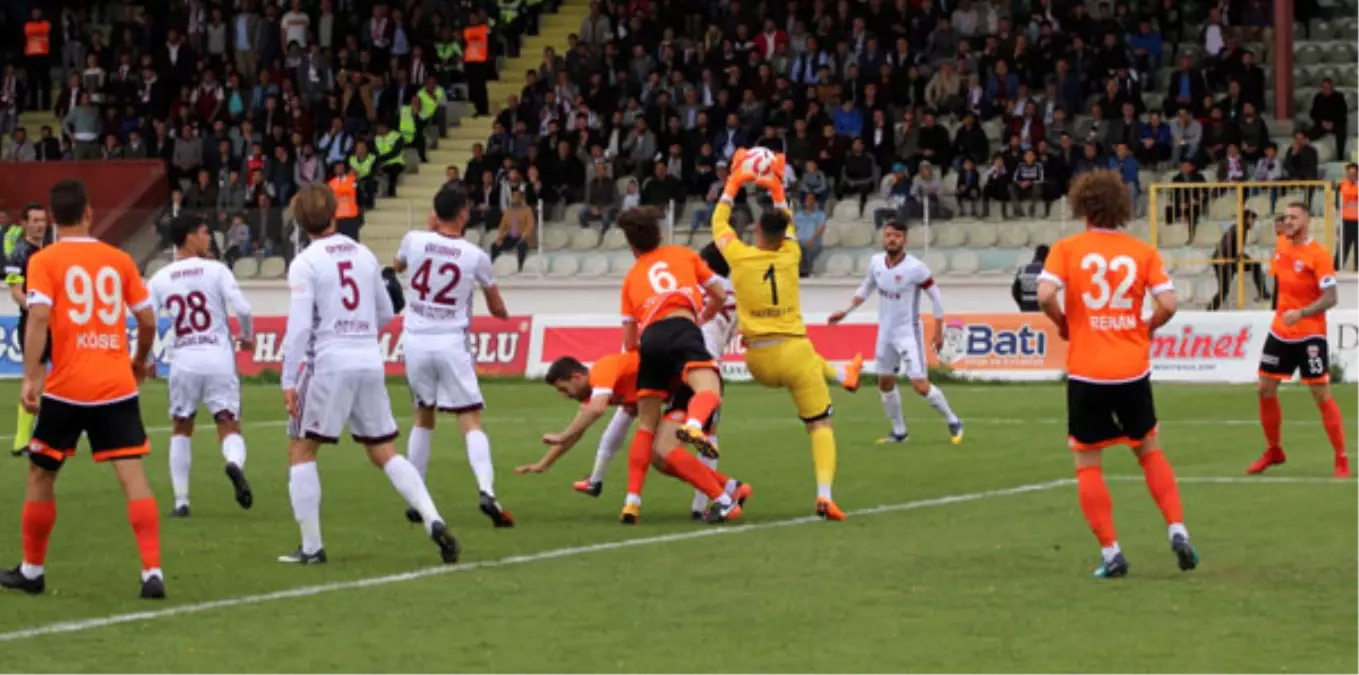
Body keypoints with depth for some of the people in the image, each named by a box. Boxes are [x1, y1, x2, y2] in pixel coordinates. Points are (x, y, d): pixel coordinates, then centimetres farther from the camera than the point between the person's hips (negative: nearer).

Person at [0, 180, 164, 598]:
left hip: (66, 389, -2)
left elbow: (39, 317, -15)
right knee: (133, 475, -3)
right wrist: (140, 359, 27)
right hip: (117, 387, 2)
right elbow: (147, 320, 9)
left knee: (41, 475, 15)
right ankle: (152, 573, -13)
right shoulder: (119, 260, 7)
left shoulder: (44, 262, -2)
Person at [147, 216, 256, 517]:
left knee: (181, 430, 19)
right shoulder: (216, 270, -3)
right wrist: (248, 337, 9)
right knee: (229, 427, 3)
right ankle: (234, 463, -32)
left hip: (183, 361, 2)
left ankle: (181, 501, 14)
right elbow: (242, 309, -11)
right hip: (218, 357, -2)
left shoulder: (160, 279, 4)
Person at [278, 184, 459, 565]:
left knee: (301, 450, 8)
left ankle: (311, 547, 5)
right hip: (370, 359, 5)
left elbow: (299, 325, -12)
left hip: (328, 362, -5)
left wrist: (288, 381, -11)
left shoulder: (304, 264, -5)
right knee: (384, 452, 13)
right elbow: (385, 314, 18)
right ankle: (433, 521, -3)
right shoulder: (364, 255, 11)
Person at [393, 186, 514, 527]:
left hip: (416, 342, 2)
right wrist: (502, 313, 32)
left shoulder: (414, 240, -3)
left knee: (423, 418, 19)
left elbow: (397, 266, 24)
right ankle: (486, 491, -22)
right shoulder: (476, 256, -5)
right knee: (470, 421, -2)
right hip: (452, 344, -2)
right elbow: (498, 310, 8)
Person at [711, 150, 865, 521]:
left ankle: (843, 375, 59)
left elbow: (719, 222, 16)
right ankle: (824, 495, -15)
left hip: (760, 362, 2)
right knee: (820, 425, 1)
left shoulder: (740, 256, -5)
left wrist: (734, 181, 23)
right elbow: (787, 224, 23)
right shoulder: (790, 256, -2)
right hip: (794, 354, -2)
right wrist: (776, 188, 29)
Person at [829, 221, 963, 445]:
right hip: (886, 332, 6)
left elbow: (935, 296, -11)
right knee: (885, 384, 13)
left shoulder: (915, 268, -20)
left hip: (909, 333, -6)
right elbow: (867, 288, 15)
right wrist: (846, 311, 9)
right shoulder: (876, 262, -3)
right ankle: (899, 432, 28)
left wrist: (938, 331, -10)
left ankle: (953, 423, 7)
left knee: (920, 386, -12)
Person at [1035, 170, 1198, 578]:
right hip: (1133, 371, 2)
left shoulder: (1066, 249, -3)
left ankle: (1110, 552, 1)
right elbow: (1168, 303, -7)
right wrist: (1147, 328, 12)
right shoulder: (1142, 252, 1)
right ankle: (1177, 531, 8)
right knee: (1149, 450, 21)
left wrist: (1063, 324, 2)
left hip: (1086, 373, -2)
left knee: (1088, 464, 7)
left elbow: (1045, 295, -17)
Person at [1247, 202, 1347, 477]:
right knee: (1265, 390, 8)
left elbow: (1331, 298, -21)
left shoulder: (1318, 254, -16)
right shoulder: (1281, 244, 4)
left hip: (1309, 335, -7)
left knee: (1322, 395, -6)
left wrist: (1300, 313, -33)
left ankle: (1341, 459, 2)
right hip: (1280, 331, 7)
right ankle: (1273, 451, 25)